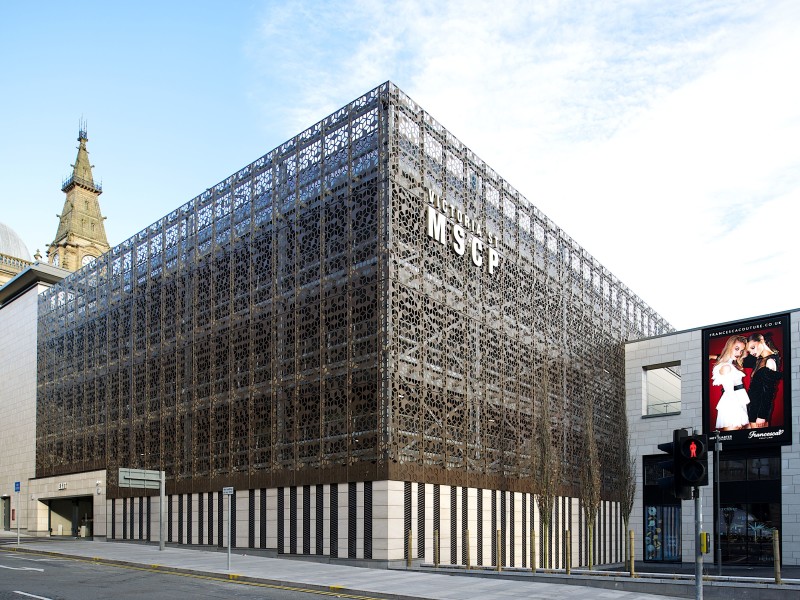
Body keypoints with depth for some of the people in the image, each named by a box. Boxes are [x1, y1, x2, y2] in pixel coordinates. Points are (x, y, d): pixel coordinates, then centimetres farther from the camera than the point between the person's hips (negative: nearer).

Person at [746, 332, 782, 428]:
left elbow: (768, 391, -16)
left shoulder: (770, 361, -13)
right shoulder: (760, 360, 11)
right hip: (754, 405, 8)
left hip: (761, 407, -8)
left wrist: (761, 415, -17)